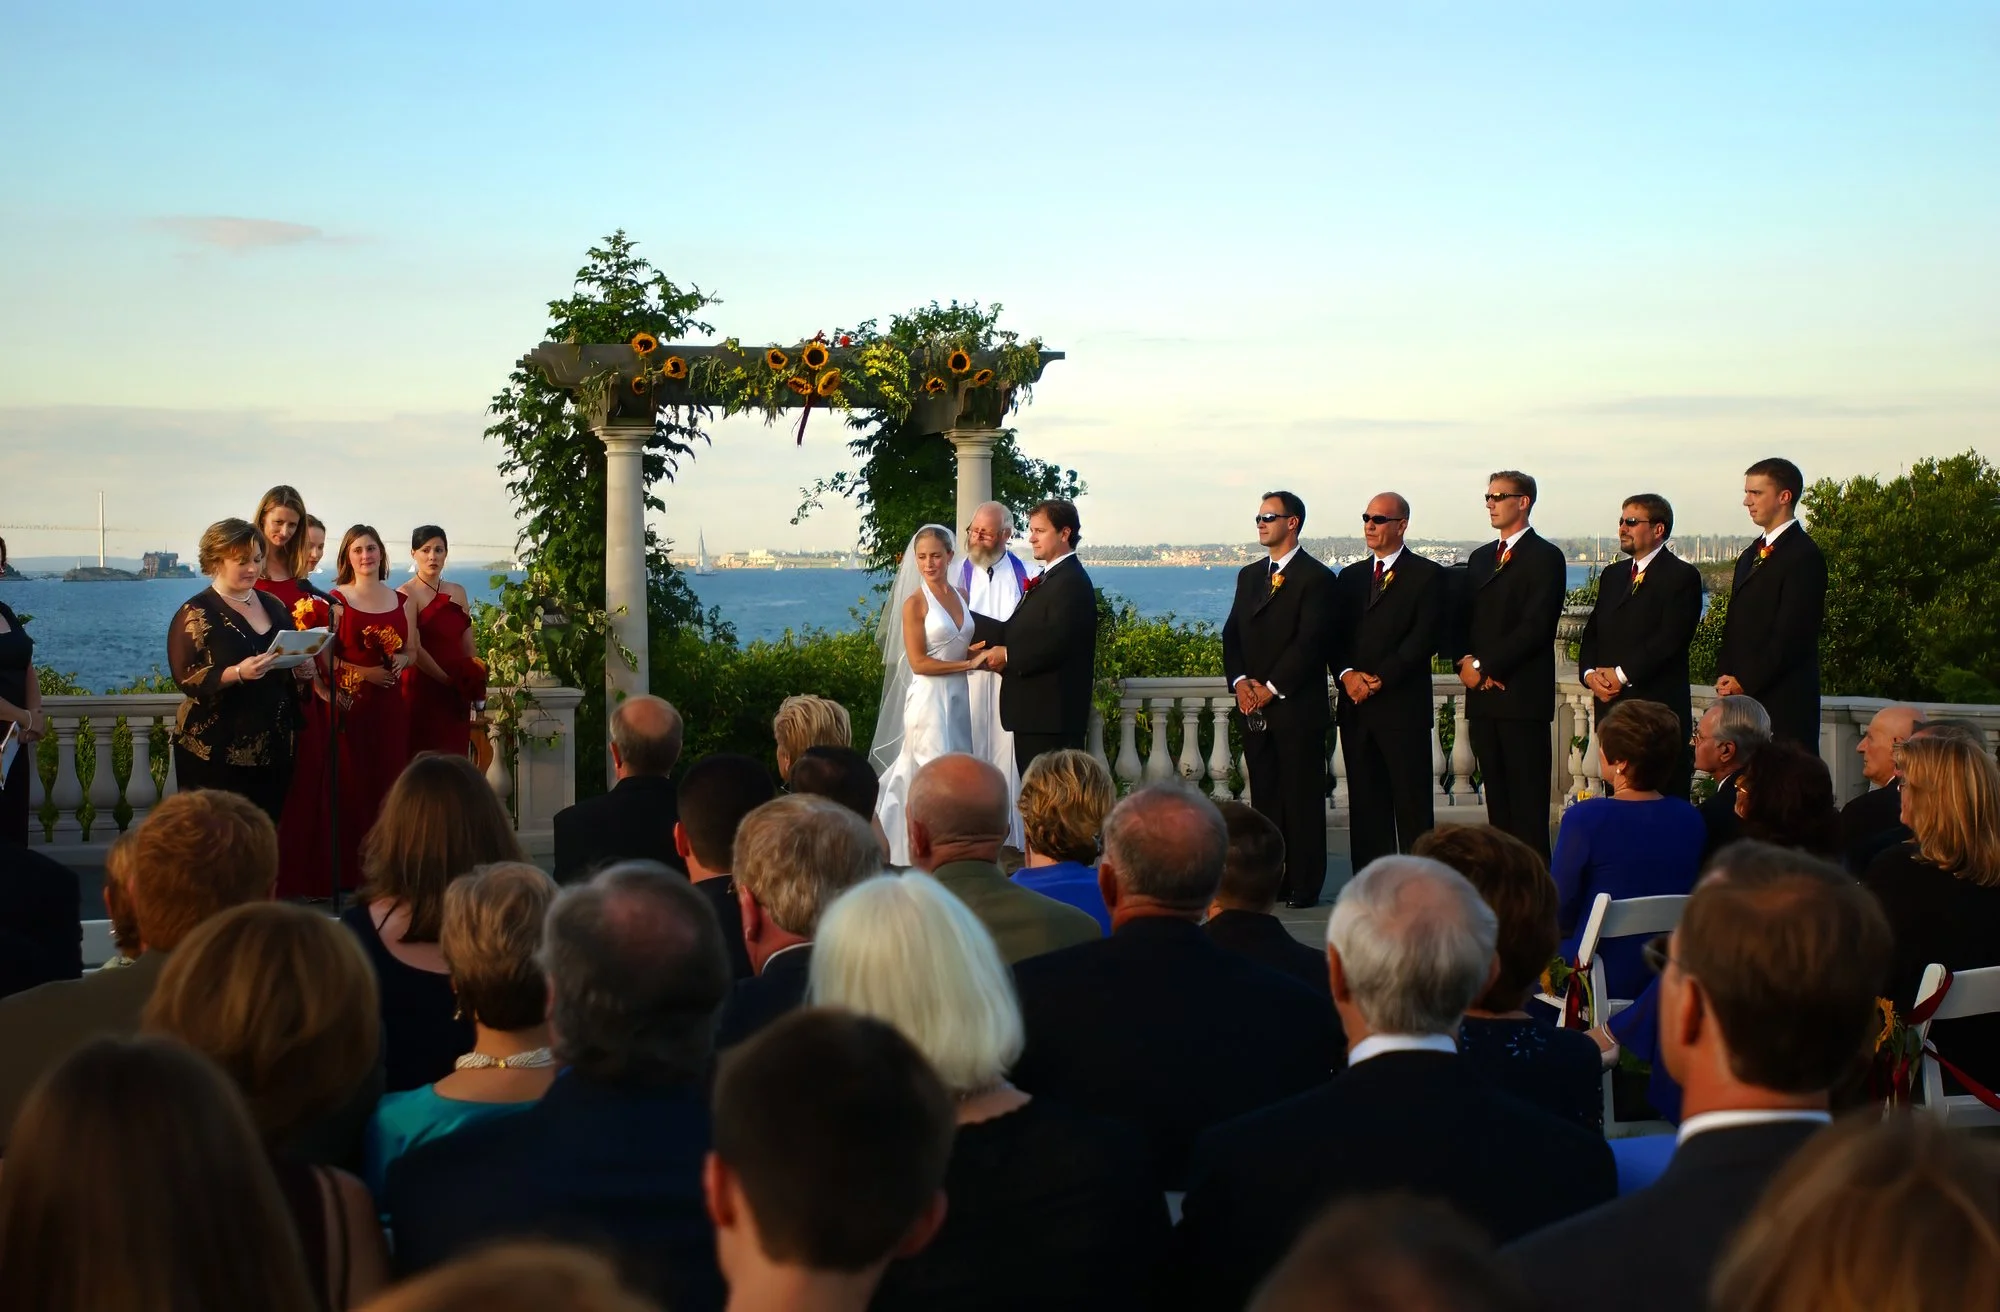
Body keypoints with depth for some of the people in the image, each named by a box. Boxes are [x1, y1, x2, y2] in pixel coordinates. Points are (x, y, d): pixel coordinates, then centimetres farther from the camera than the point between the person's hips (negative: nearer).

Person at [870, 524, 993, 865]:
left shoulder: (961, 596, 10)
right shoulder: (915, 603, -8)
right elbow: (918, 662, -13)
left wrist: (985, 655, -2)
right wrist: (970, 663, -13)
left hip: (958, 695, 6)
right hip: (929, 696, -6)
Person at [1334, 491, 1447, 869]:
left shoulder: (1428, 575, 0)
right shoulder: (1350, 576, 18)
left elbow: (1425, 638, -9)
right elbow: (1335, 636, 11)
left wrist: (1379, 679, -15)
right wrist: (1348, 674, -7)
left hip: (1403, 706, -5)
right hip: (1356, 707, 5)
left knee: (1412, 805, -4)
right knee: (1365, 803, 6)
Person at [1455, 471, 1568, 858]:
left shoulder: (1545, 557, -3)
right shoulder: (1480, 558, 20)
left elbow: (1535, 626, -12)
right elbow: (1465, 620, 19)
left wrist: (1484, 666, -13)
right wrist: (1466, 661, -1)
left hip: (1523, 694, -7)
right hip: (1482, 695, 7)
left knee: (1528, 797, -7)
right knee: (1496, 795, 7)